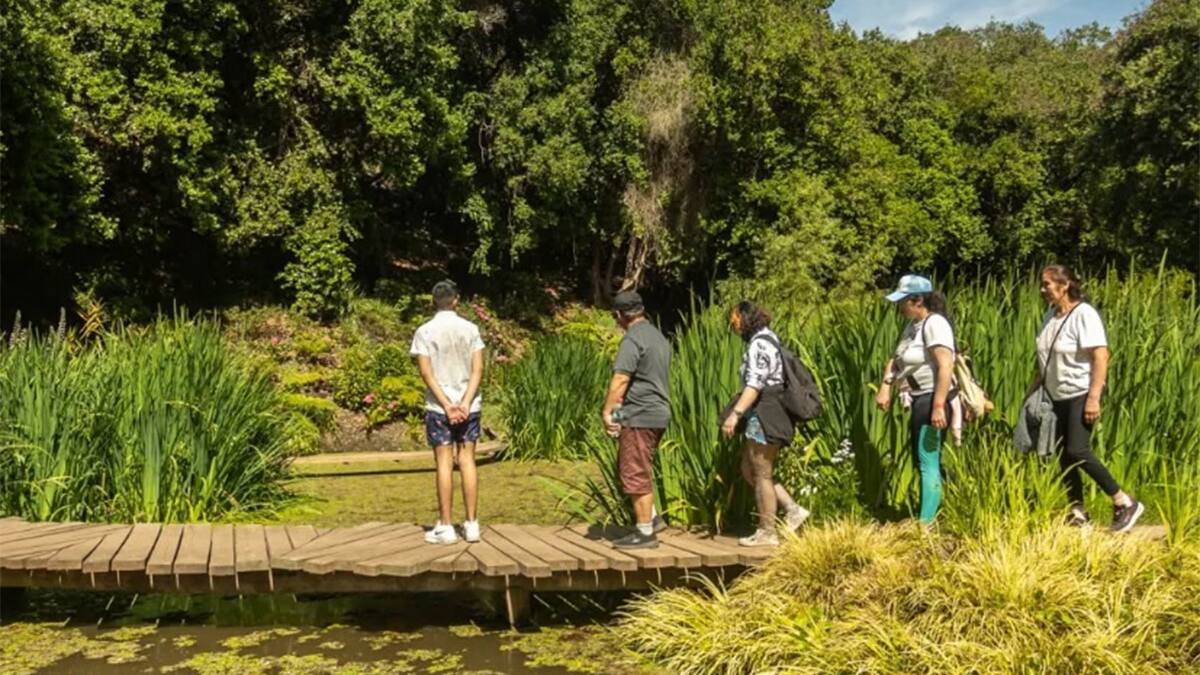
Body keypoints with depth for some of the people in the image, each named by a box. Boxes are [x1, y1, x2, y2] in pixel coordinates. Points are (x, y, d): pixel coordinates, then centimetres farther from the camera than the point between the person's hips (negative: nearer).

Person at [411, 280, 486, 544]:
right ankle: (472, 524, 7)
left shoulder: (424, 331, -3)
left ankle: (445, 527, 4)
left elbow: (426, 372, -9)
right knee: (467, 461, 6)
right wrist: (465, 403, -10)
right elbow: (478, 370, -6)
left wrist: (447, 405, -10)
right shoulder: (470, 329, 2)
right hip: (468, 405, 2)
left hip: (438, 406, -2)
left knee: (445, 463, 1)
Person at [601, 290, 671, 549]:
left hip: (639, 416, -9)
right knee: (634, 469, 20)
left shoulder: (632, 339, -14)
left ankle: (645, 532, 4)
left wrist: (607, 411, -14)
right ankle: (651, 518, 21)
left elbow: (620, 380, -20)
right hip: (659, 413, 10)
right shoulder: (658, 336, 15)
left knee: (635, 474, -1)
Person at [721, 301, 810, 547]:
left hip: (763, 417, -10)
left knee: (762, 474, -1)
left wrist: (736, 413, -29)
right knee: (749, 471, 14)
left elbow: (755, 384, -24)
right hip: (761, 416, 10)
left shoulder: (759, 343, -14)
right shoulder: (766, 339, 16)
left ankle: (767, 532, 8)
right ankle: (793, 510, 14)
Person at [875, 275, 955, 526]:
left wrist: (938, 406, -29)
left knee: (928, 463, -10)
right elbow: (895, 359, 19)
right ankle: (926, 518, 26)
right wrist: (885, 388, 4)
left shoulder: (934, 323, -15)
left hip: (932, 400, -10)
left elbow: (946, 367, -24)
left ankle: (925, 524, -9)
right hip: (919, 400, 10)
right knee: (922, 462, 16)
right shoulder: (913, 325, 13)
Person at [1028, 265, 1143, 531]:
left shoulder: (1084, 314, -15)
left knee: (1077, 451, -17)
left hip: (1081, 395, -8)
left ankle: (1125, 503, -5)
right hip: (1057, 397, 8)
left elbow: (1101, 357, -20)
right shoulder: (1051, 315, 8)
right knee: (1063, 455, 7)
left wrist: (1094, 398, -24)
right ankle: (1077, 512, 15)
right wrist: (1033, 389, 17)